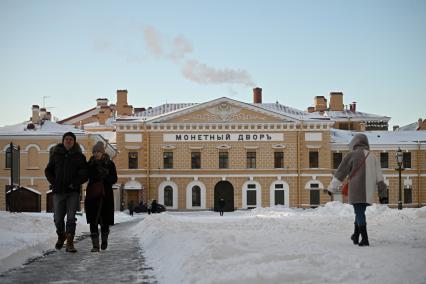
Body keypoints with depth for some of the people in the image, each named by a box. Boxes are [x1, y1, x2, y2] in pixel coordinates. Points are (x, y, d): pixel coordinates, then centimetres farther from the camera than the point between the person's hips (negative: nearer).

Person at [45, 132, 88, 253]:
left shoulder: (79, 156, 5)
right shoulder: (56, 154, 9)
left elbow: (85, 174, 2)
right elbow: (48, 170, 14)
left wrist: (75, 183, -10)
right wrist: (53, 182, 0)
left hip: (73, 192, -2)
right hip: (58, 191, 2)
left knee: (71, 218, -7)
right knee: (58, 218, 5)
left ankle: (70, 243, -5)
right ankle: (61, 236, 32)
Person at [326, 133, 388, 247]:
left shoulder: (352, 155, -1)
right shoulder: (373, 157, 14)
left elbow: (340, 172, 2)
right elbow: (379, 178, 12)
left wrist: (332, 188, 9)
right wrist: (383, 194, 13)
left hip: (356, 191, -5)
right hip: (368, 192, 5)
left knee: (359, 213, -4)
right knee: (360, 212, 17)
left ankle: (365, 239, -11)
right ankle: (356, 237, 27)